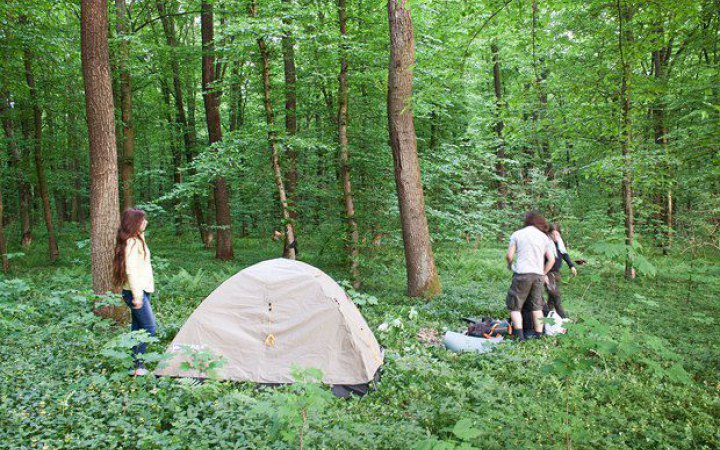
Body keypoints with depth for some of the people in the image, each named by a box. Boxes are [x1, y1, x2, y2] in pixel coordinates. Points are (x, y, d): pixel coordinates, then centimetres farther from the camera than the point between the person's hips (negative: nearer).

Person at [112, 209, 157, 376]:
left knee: (137, 327, 13)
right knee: (149, 327, -8)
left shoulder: (137, 239, 13)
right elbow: (131, 270, -22)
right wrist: (137, 296, -21)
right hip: (136, 292, -10)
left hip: (142, 291, 10)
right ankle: (137, 365, -3)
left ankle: (136, 364, 20)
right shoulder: (132, 242, -17)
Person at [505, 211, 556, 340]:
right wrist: (543, 273, 17)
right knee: (537, 307, 15)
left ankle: (520, 337, -7)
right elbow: (551, 260, 6)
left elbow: (509, 255, -3)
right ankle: (539, 335, 17)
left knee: (515, 306, 4)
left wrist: (509, 264, 17)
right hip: (538, 275, 4)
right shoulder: (544, 237, 11)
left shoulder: (517, 234, 2)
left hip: (522, 273, -3)